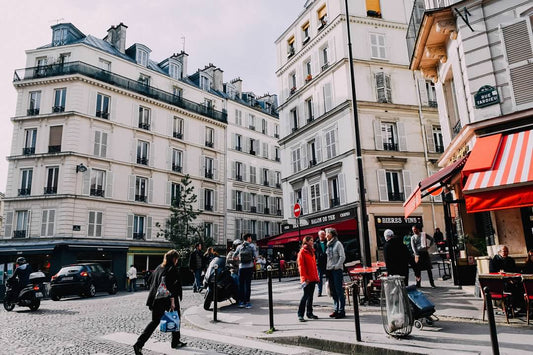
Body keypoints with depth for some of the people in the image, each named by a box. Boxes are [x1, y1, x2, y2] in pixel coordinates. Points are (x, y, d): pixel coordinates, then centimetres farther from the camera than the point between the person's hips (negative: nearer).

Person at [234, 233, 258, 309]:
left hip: (241, 267, 1)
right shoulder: (252, 245, 2)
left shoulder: (239, 247, 7)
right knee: (248, 284, 1)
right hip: (249, 267, -1)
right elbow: (255, 256, -5)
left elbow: (234, 257, 9)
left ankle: (241, 302, 9)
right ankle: (247, 302, 0)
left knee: (241, 284, 7)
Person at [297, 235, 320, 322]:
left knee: (310, 295, 12)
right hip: (307, 279, -8)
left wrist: (316, 276, 15)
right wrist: (304, 278, -17)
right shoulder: (302, 252, -8)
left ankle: (309, 313, 20)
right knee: (306, 295, -8)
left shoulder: (311, 251, 17)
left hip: (313, 278, 8)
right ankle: (300, 314, -2)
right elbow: (301, 266, -13)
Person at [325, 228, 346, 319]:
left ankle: (341, 311, -1)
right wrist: (327, 267, 9)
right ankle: (336, 309, 18)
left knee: (339, 290, -5)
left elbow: (342, 257, -10)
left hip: (337, 270, -7)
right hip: (329, 270, 7)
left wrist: (336, 266, -14)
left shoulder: (338, 244, -6)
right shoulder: (328, 245, 15)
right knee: (333, 291, 10)